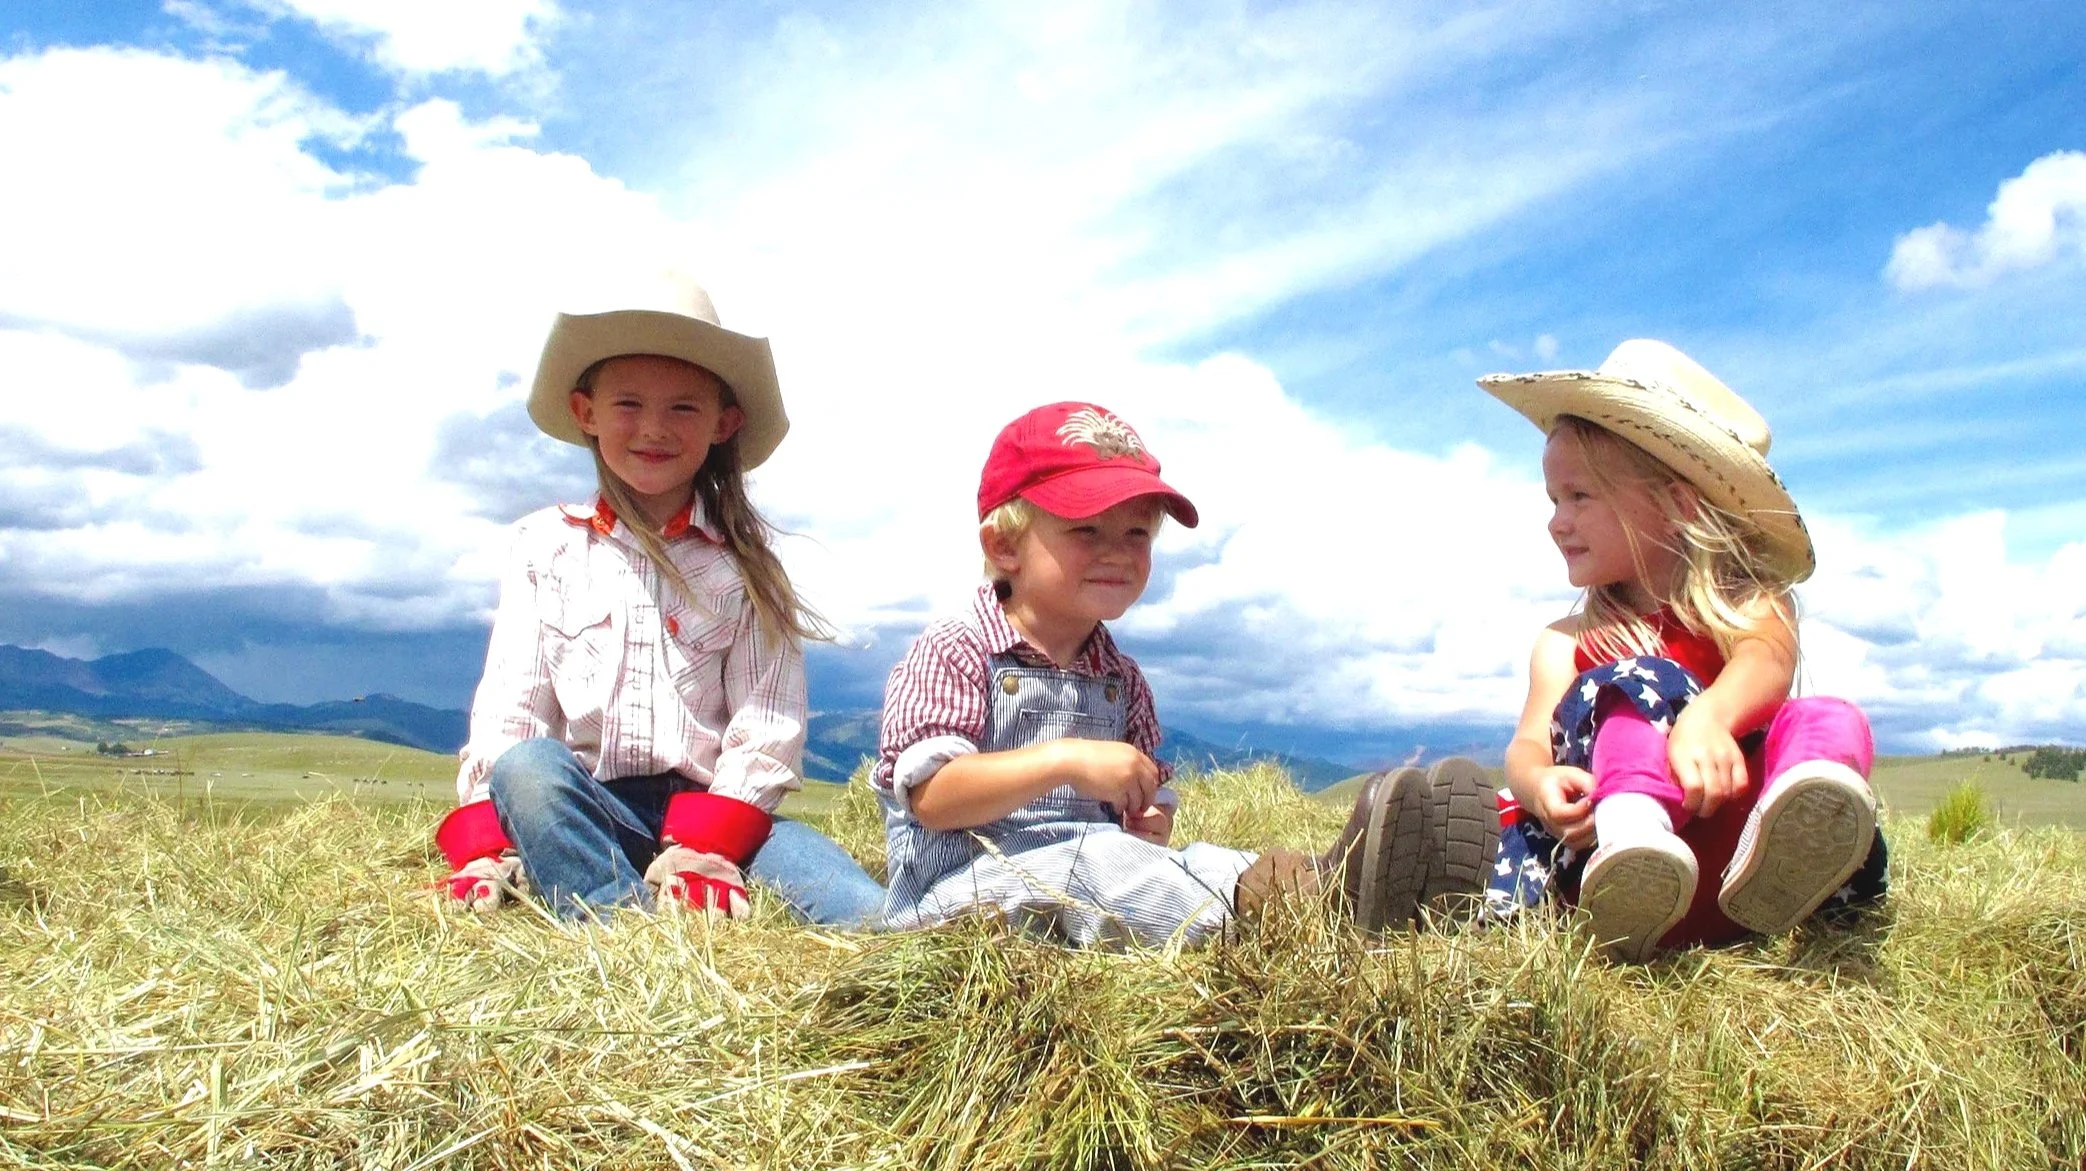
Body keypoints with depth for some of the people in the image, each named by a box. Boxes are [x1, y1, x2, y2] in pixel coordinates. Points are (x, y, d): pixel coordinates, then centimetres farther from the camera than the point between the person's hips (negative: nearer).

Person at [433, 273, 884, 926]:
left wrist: (704, 850, -16)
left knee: (864, 914, -26)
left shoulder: (744, 561, 8)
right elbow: (510, 702, 2)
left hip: (709, 808, -1)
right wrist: (483, 854, -12)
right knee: (525, 768, -35)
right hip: (583, 811, 1)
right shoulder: (546, 547, 10)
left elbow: (766, 724, -1)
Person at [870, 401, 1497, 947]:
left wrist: (1149, 822, -3)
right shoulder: (955, 651, -4)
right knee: (1095, 862, -36)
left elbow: (1148, 803, 24)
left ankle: (1328, 884, -50)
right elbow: (930, 795, -17)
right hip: (964, 883, -7)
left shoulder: (1119, 677, 18)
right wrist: (1065, 760, -26)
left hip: (1087, 864, 7)